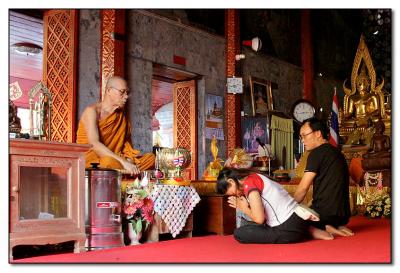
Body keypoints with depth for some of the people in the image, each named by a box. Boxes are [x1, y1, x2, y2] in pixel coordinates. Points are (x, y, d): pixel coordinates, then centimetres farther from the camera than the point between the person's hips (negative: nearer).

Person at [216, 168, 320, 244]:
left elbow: (259, 218, -17)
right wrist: (241, 206, 10)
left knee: (239, 234, -9)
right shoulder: (255, 177, 18)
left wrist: (244, 209, 1)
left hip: (290, 229, -10)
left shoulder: (248, 183, -9)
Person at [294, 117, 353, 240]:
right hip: (343, 215, 9)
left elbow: (302, 189, -9)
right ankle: (336, 226, 8)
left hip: (324, 213, -9)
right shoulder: (337, 153, 17)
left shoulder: (317, 153, -10)